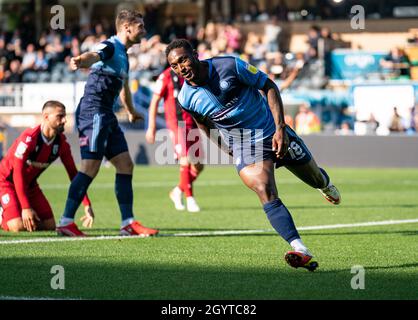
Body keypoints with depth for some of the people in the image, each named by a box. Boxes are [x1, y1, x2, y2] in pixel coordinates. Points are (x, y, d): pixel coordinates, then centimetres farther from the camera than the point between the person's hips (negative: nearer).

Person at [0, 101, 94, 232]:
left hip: (30, 184, 6)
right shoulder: (29, 138, -29)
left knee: (49, 225, -6)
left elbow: (73, 173, -3)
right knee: (19, 226, -23)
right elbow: (18, 173, -29)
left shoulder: (61, 142, -10)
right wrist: (25, 207, -34)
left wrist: (87, 205, -11)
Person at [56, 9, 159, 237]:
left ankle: (128, 223, 11)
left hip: (106, 116, 10)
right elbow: (93, 56, -34)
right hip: (93, 112, -10)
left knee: (125, 165, 7)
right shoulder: (110, 47, -9)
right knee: (90, 167, -14)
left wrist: (131, 112, 55)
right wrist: (79, 61, -59)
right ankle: (66, 222, -10)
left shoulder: (123, 55, 20)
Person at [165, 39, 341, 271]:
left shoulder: (230, 66, -19)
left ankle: (325, 184, 57)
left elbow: (270, 87, -9)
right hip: (242, 146, 0)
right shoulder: (186, 98, -9)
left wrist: (280, 128, -16)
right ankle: (301, 252, -32)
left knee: (315, 179, 17)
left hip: (273, 133, 0)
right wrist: (230, 150, 11)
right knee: (266, 195, -25)